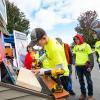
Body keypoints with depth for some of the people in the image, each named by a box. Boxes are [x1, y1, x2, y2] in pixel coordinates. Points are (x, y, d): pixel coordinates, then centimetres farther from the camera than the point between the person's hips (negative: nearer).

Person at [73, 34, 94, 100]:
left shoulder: (86, 45, -6)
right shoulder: (75, 47, 9)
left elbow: (91, 56, -8)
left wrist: (91, 66, -14)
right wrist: (75, 62, 8)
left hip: (86, 66, -4)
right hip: (78, 66, 5)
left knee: (89, 80, 5)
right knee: (81, 80, 14)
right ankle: (83, 93, 29)